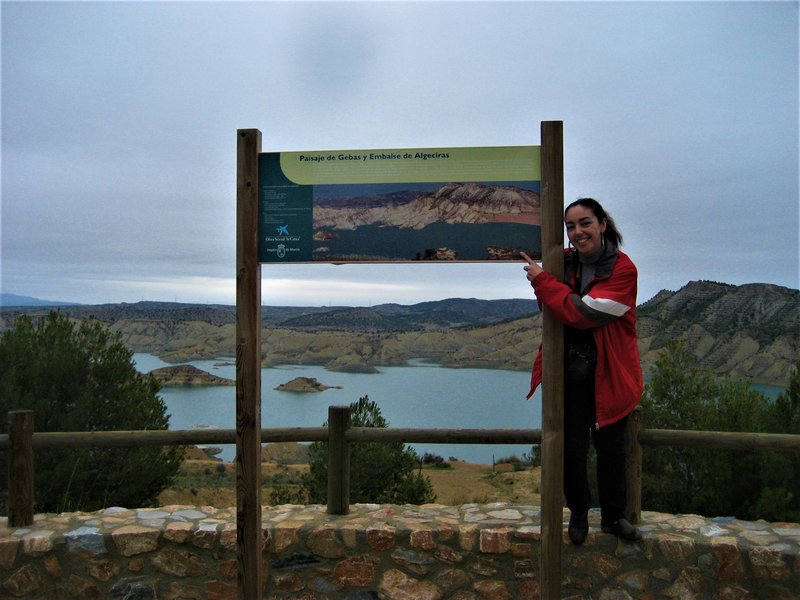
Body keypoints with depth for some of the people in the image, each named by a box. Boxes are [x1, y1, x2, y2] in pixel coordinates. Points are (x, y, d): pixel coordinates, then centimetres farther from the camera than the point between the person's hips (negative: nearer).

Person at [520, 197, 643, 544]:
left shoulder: (623, 269, -14)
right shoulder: (564, 262, 2)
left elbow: (583, 313, -25)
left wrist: (541, 280, -18)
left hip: (608, 375, -3)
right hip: (569, 374, 3)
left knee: (610, 449, 10)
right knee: (571, 449, 8)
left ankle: (613, 517, 32)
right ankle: (578, 513, 31)